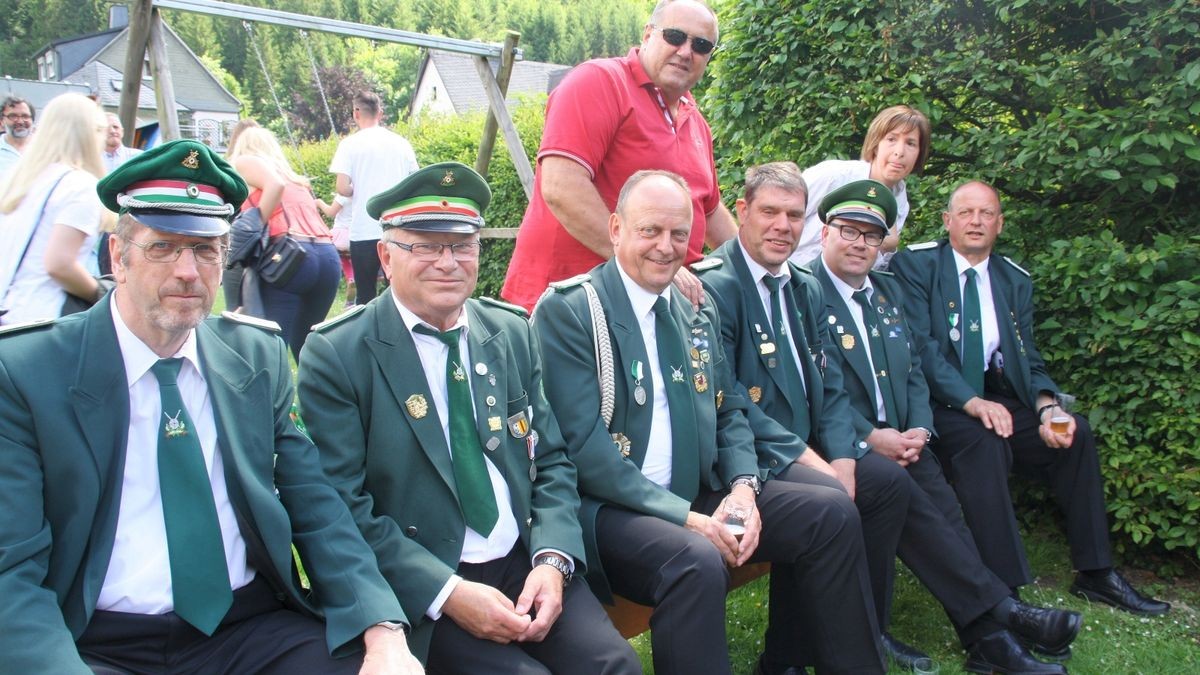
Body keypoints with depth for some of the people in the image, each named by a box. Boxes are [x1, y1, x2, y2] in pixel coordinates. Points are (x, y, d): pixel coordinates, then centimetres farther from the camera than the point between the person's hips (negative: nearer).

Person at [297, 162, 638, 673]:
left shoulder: (512, 332, 8)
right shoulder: (336, 355, -6)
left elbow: (552, 460, 10)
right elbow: (343, 507, -10)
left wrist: (552, 560, -7)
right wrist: (447, 593, -18)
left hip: (528, 567, 4)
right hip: (420, 592, -3)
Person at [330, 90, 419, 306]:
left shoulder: (351, 144, -3)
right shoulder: (401, 143, 7)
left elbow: (343, 188, -9)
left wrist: (359, 191, 11)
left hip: (365, 231, -3)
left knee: (365, 295, 5)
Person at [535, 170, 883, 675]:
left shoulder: (699, 313, 13)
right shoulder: (568, 310, -10)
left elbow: (729, 411, 15)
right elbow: (582, 443, -17)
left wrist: (742, 486, -7)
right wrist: (684, 516, -21)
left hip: (700, 495, 7)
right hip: (610, 508, -7)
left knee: (831, 511, -4)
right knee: (696, 560, -35)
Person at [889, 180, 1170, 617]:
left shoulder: (1015, 281, 15)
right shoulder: (916, 265, -1)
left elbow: (1028, 358, 11)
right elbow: (919, 346, -13)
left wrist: (1047, 406, -12)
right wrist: (971, 401, -25)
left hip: (997, 396, 6)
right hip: (940, 401, -5)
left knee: (1076, 432, -15)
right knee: (984, 442, -34)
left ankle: (1095, 573, -3)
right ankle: (1005, 593, -33)